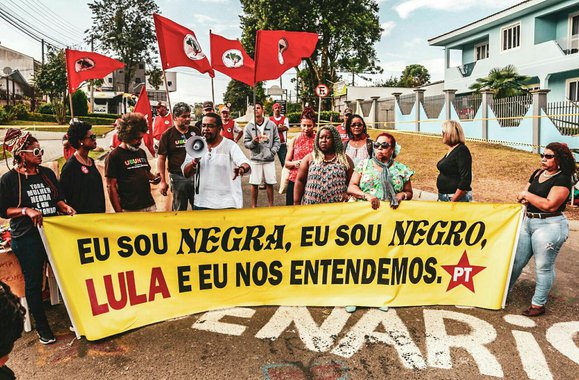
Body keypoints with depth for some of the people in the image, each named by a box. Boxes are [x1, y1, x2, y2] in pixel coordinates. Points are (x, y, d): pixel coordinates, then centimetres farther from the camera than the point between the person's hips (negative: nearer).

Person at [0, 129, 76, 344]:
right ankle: (42, 328, 20)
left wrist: (65, 208, -4)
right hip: (27, 239, -4)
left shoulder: (47, 173, 8)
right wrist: (26, 210, -20)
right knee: (33, 283, 5)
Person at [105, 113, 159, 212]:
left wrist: (154, 178, 2)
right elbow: (111, 187, -9)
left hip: (150, 206, 6)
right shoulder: (114, 156, -6)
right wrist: (119, 212, -13)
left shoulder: (142, 153, 12)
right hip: (129, 210, -6)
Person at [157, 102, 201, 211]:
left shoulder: (196, 131, 5)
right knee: (179, 209, 9)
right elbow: (161, 159, -3)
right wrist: (163, 181, -7)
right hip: (178, 177, -3)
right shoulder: (167, 135, -4)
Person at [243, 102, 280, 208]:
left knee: (270, 183, 6)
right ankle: (254, 206, 16)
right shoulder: (249, 126, 2)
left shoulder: (271, 125, 4)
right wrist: (253, 142, -17)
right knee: (254, 184, 4)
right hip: (255, 159, 0)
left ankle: (271, 205, 17)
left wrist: (272, 152, -6)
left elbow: (277, 140, 7)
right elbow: (245, 143, 2)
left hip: (269, 159, 1)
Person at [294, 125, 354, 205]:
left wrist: (347, 194, -13)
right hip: (311, 206, 0)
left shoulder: (345, 159, 7)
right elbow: (300, 181, 4)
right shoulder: (309, 158, 7)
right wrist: (296, 203, -2)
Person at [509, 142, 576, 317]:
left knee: (544, 266, 2)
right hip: (528, 221, 8)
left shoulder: (562, 179, -12)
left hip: (549, 225, -8)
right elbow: (522, 196, 12)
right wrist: (527, 199, -10)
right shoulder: (537, 173, 11)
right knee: (516, 260, 14)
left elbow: (550, 205, -22)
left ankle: (538, 304, 14)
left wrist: (527, 195, -14)